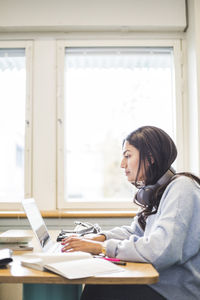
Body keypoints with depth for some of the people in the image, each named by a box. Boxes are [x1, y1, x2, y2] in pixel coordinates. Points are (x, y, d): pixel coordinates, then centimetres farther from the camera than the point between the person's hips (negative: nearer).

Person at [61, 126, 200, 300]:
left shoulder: (181, 188, -18)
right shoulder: (157, 191, 12)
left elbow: (160, 249, -29)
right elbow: (134, 232, 20)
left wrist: (102, 247, -21)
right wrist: (100, 238, 2)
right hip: (159, 281, 8)